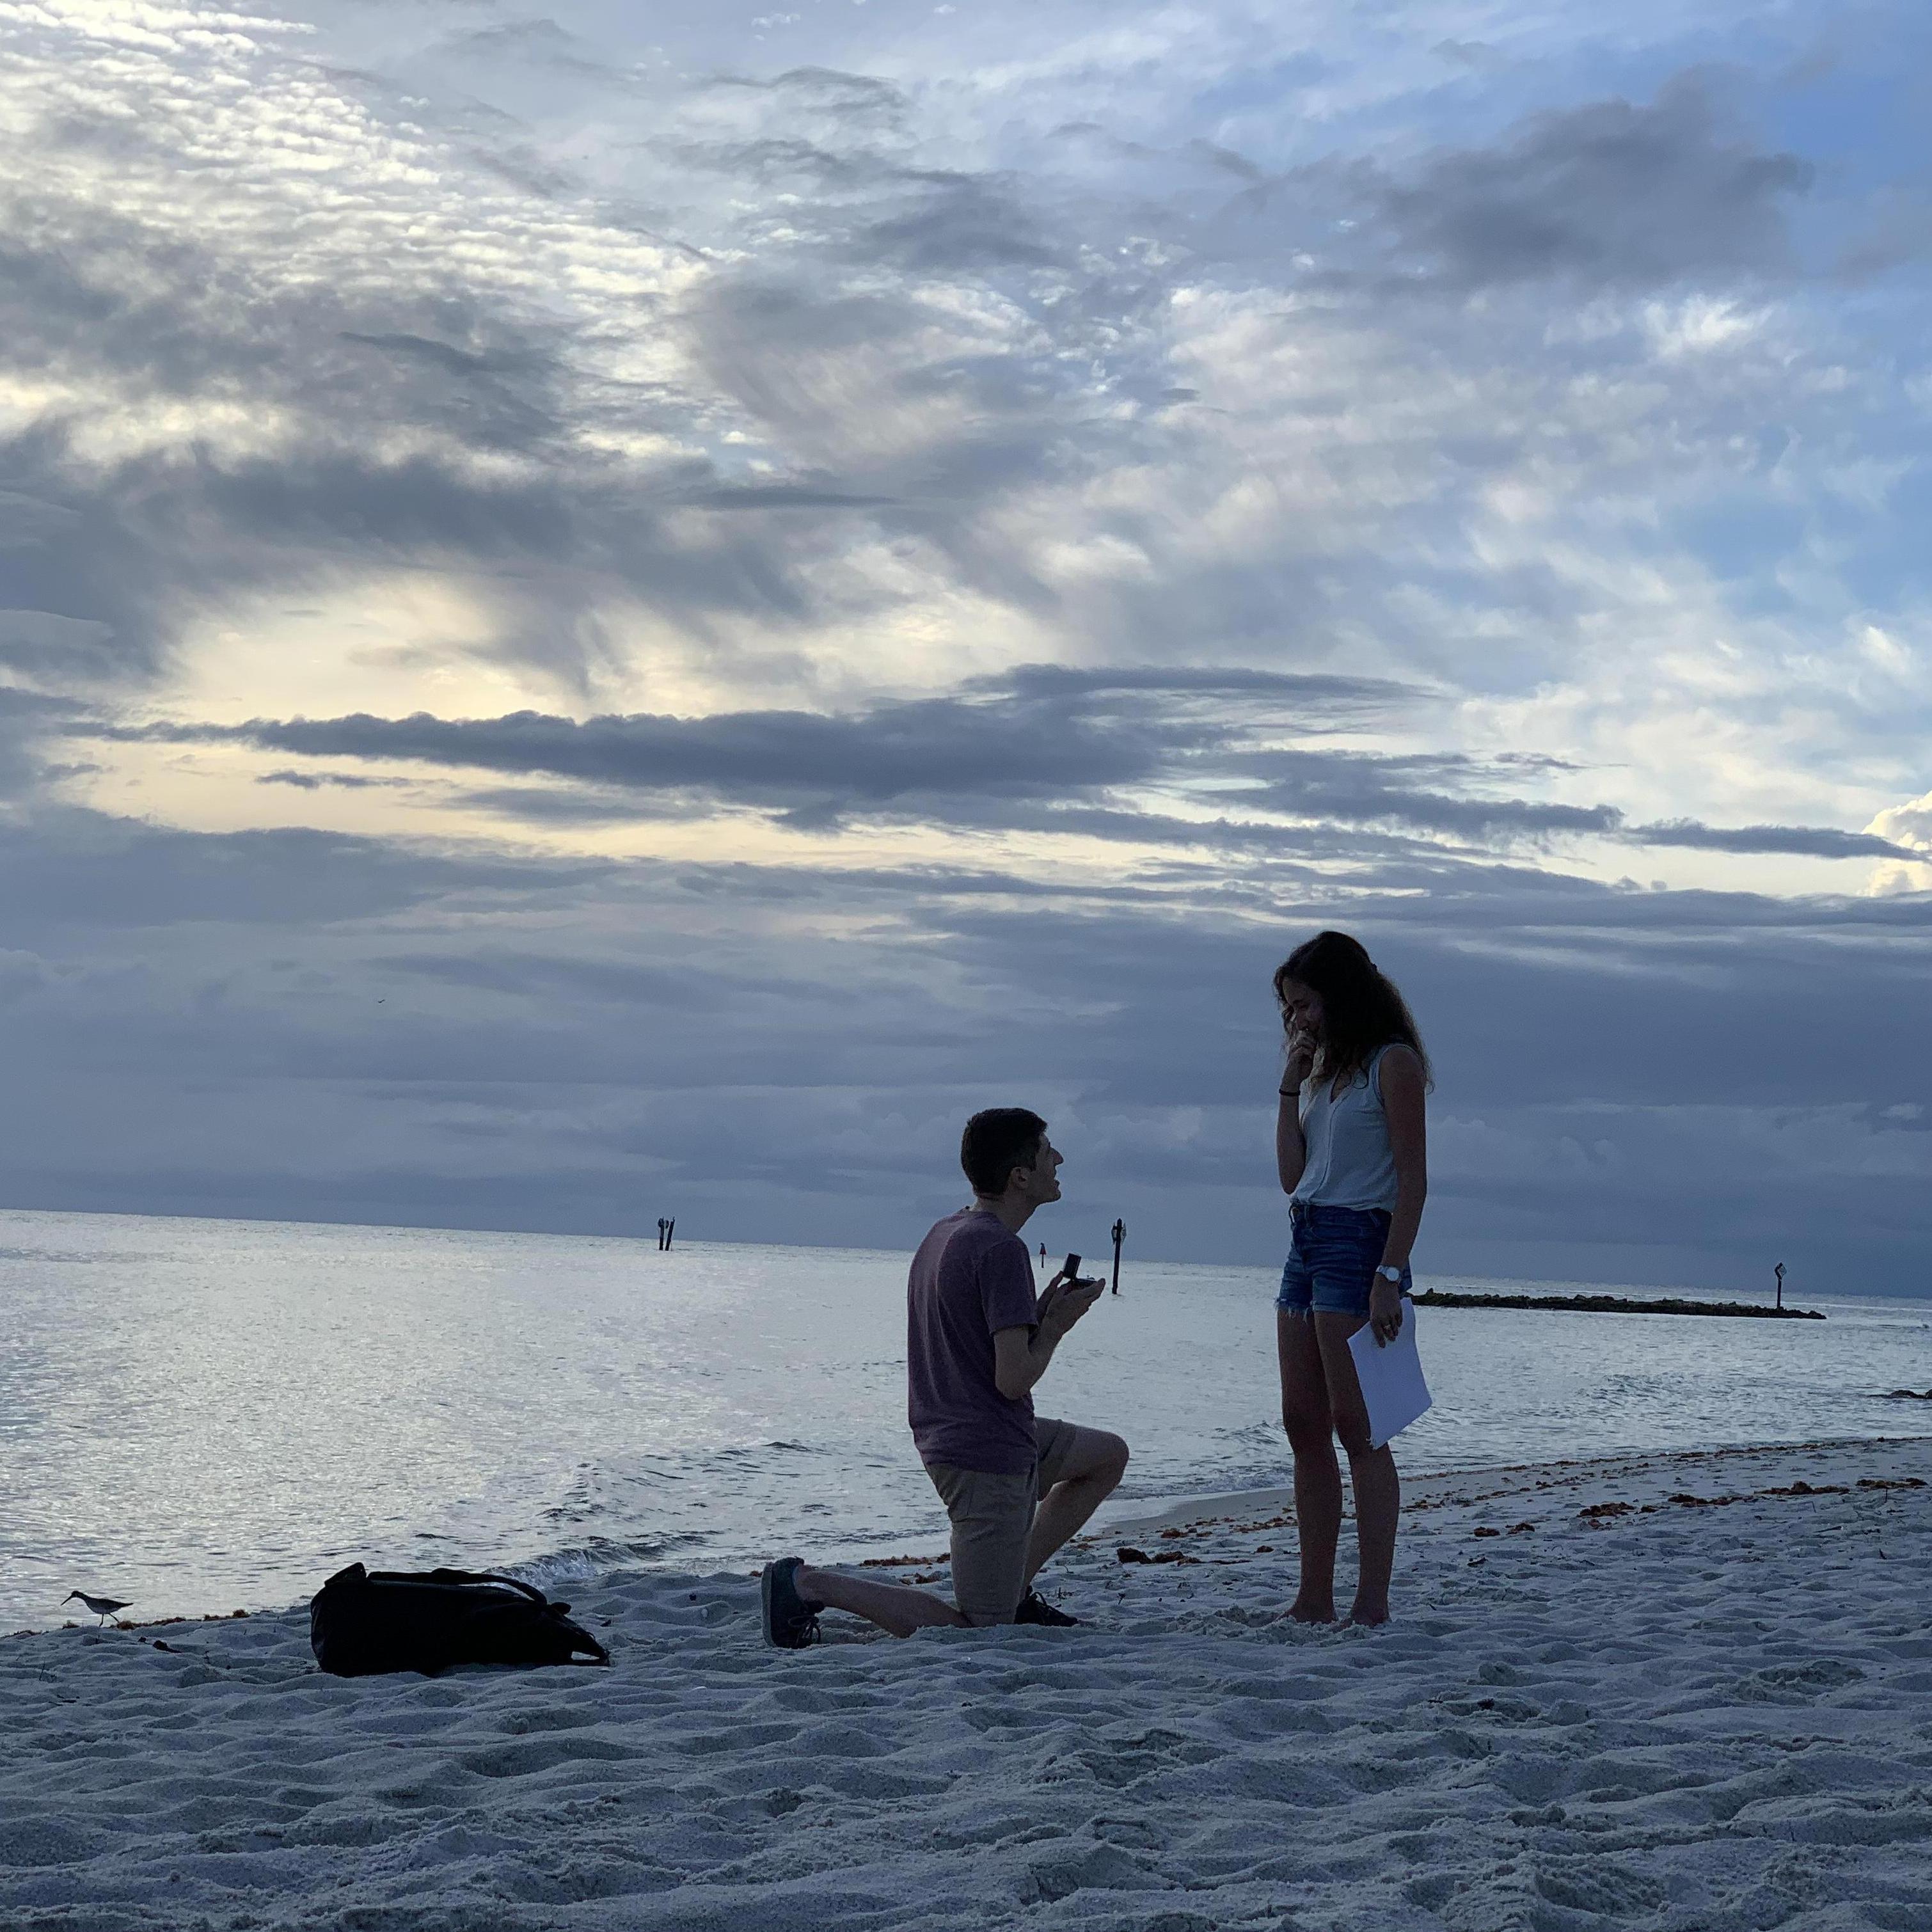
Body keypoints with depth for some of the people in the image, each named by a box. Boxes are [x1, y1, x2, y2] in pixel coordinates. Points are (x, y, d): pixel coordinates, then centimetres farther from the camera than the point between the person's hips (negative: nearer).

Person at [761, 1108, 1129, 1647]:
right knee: (980, 1635, -3)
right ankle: (809, 1584, -7)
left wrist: (1042, 1311, 9)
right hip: (989, 1460, -10)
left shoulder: (943, 1235, 10)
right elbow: (1014, 1379, -23)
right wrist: (1057, 1325, -6)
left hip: (945, 1438, 10)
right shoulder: (1000, 1250, -20)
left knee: (1110, 1456, 25)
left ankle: (1014, 1589, 20)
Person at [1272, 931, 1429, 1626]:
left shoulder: (1392, 1062, -7)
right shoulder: (1324, 1069, 17)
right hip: (1307, 1244, 9)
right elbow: (1292, 1174, 12)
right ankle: (1314, 1600, 10)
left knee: (1358, 1430, -9)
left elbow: (1412, 1179, -13)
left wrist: (1389, 1275, -20)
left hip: (1358, 1242, -9)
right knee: (1304, 1426, 6)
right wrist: (1291, 1082, 7)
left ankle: (1373, 1602, -6)